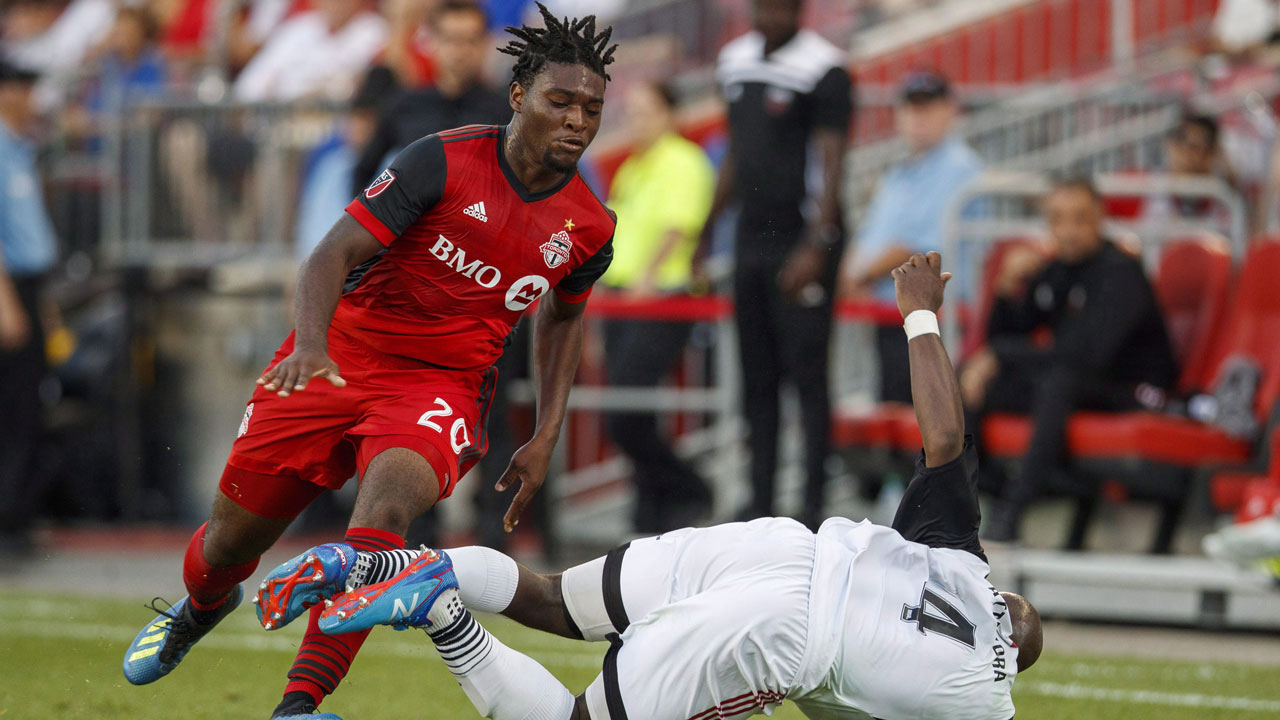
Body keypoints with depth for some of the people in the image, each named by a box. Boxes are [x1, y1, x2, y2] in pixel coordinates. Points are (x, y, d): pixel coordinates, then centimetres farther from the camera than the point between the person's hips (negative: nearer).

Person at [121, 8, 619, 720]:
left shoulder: (590, 228, 0)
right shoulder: (446, 161, -14)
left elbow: (562, 317, 22)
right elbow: (335, 253, -17)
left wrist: (545, 440, 15)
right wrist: (310, 343, -36)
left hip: (445, 388, 1)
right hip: (337, 359, -1)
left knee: (383, 509, -32)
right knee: (230, 541, 7)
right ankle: (201, 608, 46)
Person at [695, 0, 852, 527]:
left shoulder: (822, 69, -10)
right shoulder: (736, 60, 13)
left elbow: (831, 166, -14)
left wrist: (815, 246, -21)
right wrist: (707, 231, 23)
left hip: (802, 242, -7)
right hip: (752, 240, 7)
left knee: (808, 373, -7)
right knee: (756, 378, 8)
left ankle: (814, 503, -5)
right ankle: (760, 501, 13)